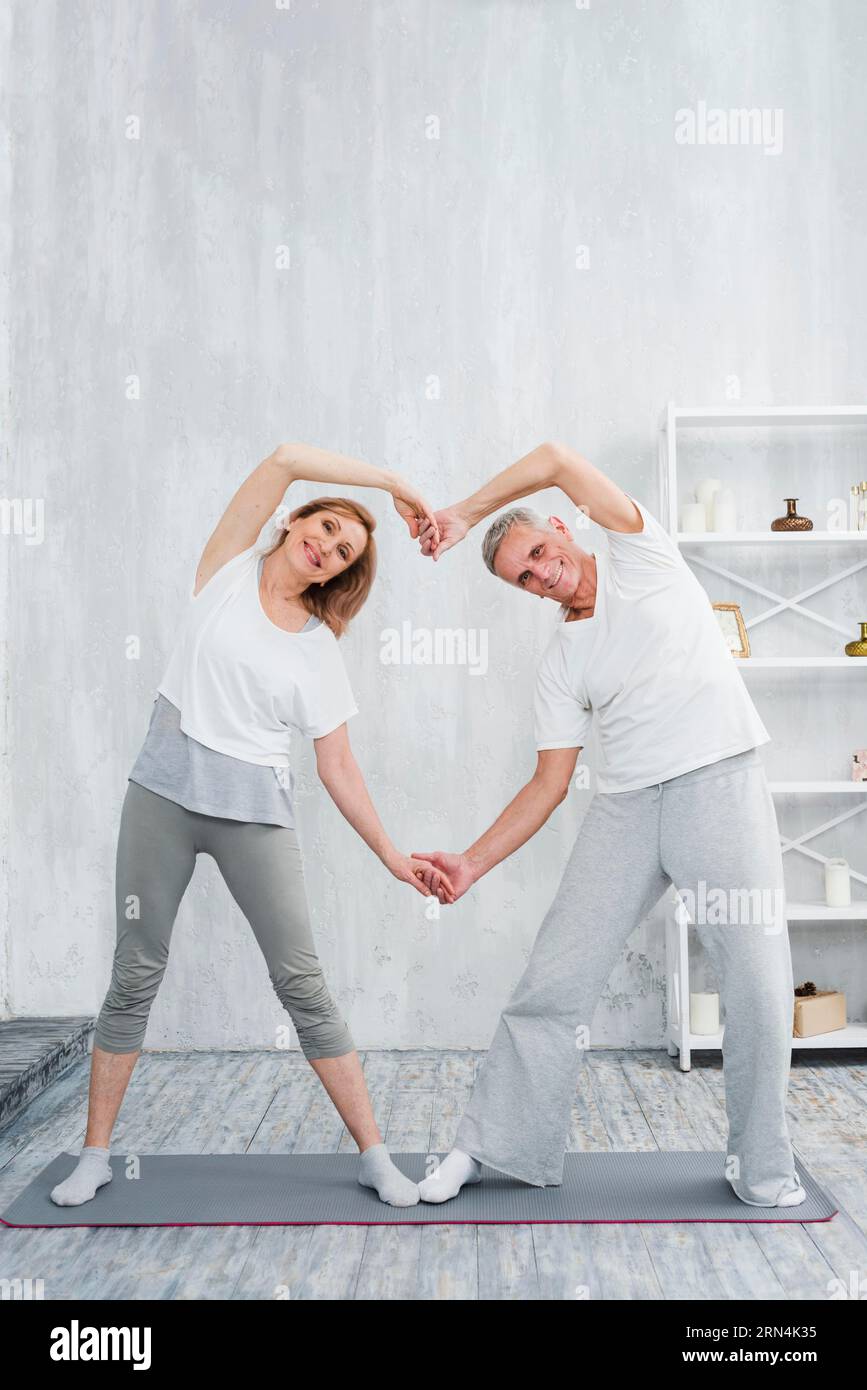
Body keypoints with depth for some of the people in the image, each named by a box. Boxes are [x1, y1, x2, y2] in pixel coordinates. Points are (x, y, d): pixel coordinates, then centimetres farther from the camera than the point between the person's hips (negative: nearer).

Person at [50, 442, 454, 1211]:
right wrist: (393, 481, -5)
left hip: (256, 809, 1)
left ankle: (375, 1156, 10)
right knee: (136, 974, 6)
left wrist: (393, 856, 2)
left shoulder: (321, 650, 5)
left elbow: (339, 768, 6)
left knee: (302, 980, -1)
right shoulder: (227, 571, 3)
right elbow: (287, 458, -8)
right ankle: (95, 1154, 23)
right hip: (164, 792, 0)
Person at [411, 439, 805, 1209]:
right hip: (624, 806, 4)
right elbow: (549, 785, 9)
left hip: (721, 782, -3)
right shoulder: (561, 664, 12)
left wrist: (465, 513, 1)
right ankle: (494, 1144, 16)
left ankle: (763, 1163, 17)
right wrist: (471, 864, 1)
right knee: (555, 977, 1)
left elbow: (559, 460, -6)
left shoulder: (640, 556, 5)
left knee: (758, 982, -3)